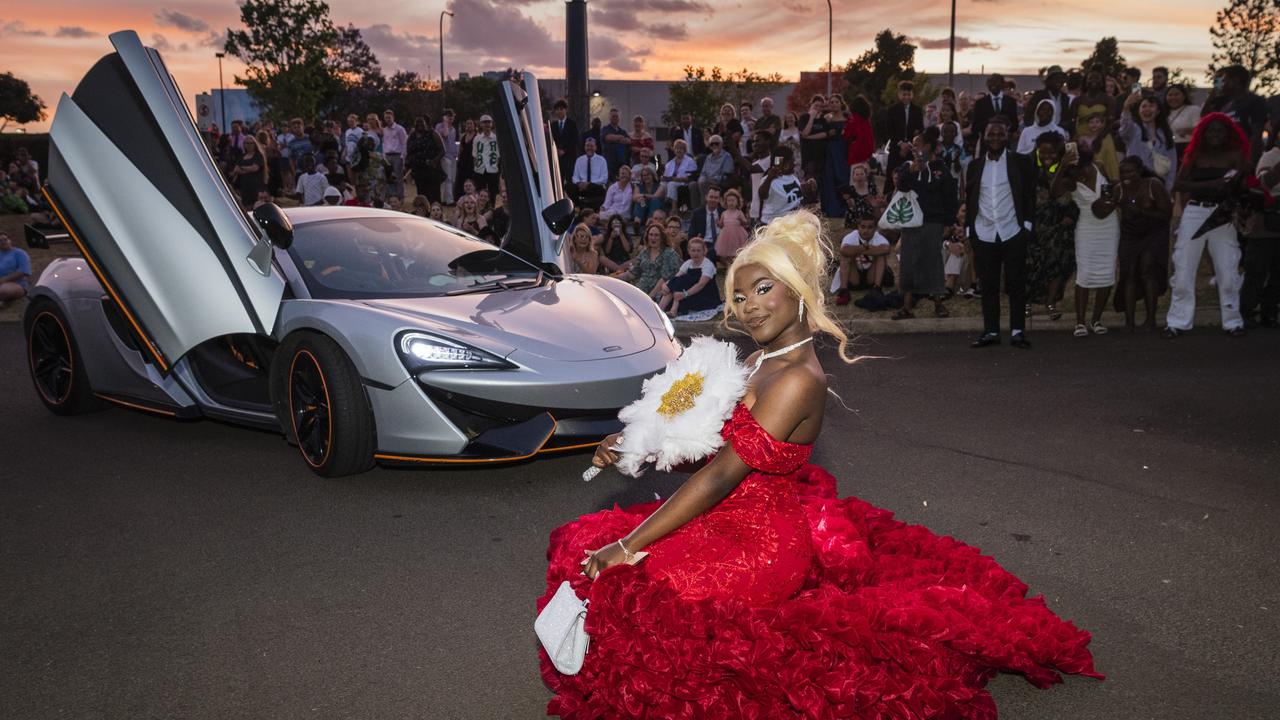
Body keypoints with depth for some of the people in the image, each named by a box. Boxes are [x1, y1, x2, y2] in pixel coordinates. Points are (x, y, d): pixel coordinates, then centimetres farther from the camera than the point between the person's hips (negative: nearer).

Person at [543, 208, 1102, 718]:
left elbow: (721, 475, -24)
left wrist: (628, 547, -22)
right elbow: (707, 447, 10)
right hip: (737, 519, 9)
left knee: (623, 589, -20)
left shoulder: (798, 379, -21)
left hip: (759, 546, -9)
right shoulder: (758, 362, 7)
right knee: (587, 543, 11)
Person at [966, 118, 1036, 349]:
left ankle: (1017, 331, 4)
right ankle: (990, 331, 9)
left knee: (1016, 284, -1)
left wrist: (1027, 225, -4)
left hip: (1013, 233, -2)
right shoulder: (975, 165, 12)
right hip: (984, 234, 2)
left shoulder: (1021, 162, 5)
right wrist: (969, 228, 5)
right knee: (988, 285, 4)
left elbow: (1030, 196, 4)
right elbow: (969, 199, 13)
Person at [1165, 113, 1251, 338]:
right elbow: (1178, 185, -4)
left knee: (1228, 272, 1)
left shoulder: (1235, 155, 3)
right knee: (1183, 270, 1)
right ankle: (1178, 321, 7)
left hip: (1222, 215, -1)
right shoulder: (1195, 155, 7)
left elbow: (1243, 185, -6)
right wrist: (1210, 184, -18)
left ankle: (1233, 321, 11)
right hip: (1194, 213, 1)